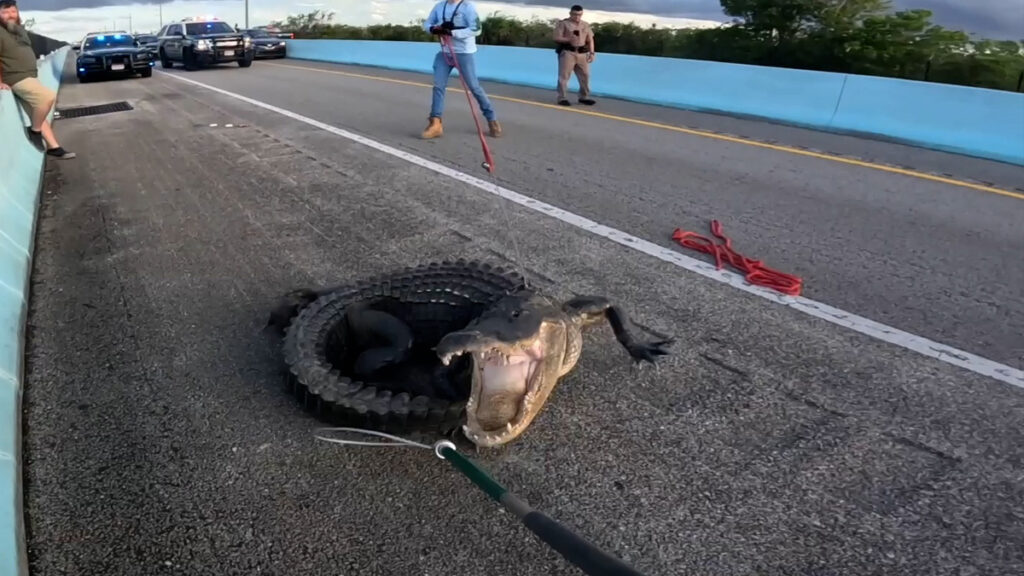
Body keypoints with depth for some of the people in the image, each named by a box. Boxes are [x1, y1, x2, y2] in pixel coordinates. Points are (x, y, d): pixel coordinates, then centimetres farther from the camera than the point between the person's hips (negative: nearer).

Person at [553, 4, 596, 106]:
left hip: (582, 53, 4)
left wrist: (591, 53, 3)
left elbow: (590, 40, 15)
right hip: (567, 52, -4)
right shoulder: (563, 23, 1)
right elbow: (557, 38, -6)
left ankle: (584, 97, 16)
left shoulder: (586, 25, 15)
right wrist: (569, 39, -19)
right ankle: (562, 98, -1)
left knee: (585, 76, 5)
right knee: (564, 76, -7)